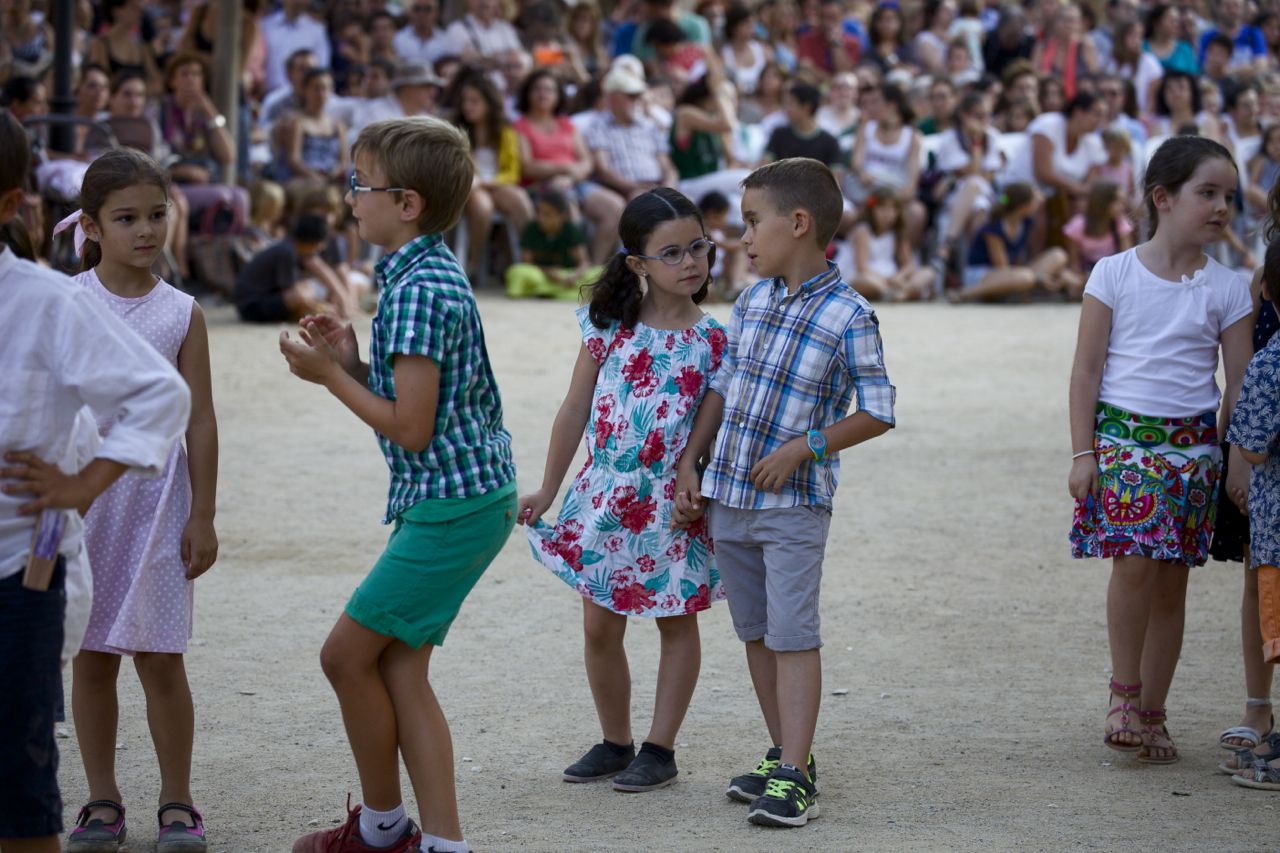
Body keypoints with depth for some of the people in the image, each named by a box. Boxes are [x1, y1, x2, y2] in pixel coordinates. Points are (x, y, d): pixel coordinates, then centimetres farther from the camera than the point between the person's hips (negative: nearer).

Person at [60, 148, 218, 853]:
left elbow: (200, 422, 1)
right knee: (92, 658, 7)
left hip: (155, 502, -1)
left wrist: (202, 517, -1)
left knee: (160, 660, 1)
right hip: (79, 498, 1)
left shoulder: (181, 315, -1)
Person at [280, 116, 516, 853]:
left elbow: (411, 427, -21)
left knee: (348, 652, 1)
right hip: (471, 496, 10)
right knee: (397, 663, 10)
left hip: (452, 506, -10)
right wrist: (353, 362, 4)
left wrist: (327, 375, -11)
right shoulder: (436, 273, 13)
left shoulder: (416, 291, -19)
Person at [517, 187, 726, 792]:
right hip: (605, 494, 2)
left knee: (676, 623, 8)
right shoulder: (610, 327, -2)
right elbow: (575, 410, 6)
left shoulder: (713, 340, -6)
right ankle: (614, 743, 24)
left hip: (672, 503, -2)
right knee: (600, 628, 8)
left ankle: (659, 748, 18)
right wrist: (548, 489, 7)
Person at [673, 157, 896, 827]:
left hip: (794, 502, -7)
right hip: (728, 496, 7)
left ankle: (794, 776, -6)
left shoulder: (849, 317, -12)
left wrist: (804, 448, -18)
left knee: (793, 634, -7)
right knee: (756, 633, 12)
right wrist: (688, 463, 9)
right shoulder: (751, 302, 7)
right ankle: (785, 756, 23)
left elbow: (877, 413, -10)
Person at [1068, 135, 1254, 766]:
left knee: (1171, 583, 5)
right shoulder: (1115, 274, 0)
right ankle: (1124, 691, -1)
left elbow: (1240, 382, 7)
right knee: (1133, 562, -19)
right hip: (1121, 435, -2)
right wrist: (1083, 452, -3)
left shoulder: (1228, 289, 4)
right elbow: (1087, 368, 1)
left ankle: (1150, 715, 16)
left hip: (1192, 445, 2)